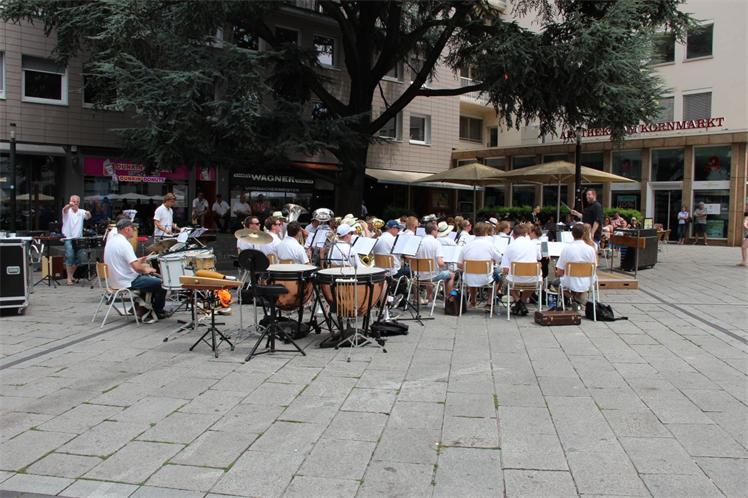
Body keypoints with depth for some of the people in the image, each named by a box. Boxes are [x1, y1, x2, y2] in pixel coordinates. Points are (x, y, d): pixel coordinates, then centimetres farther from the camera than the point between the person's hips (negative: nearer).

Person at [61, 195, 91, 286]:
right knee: (69, 257, -12)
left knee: (79, 258, 5)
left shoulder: (81, 212, 6)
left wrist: (88, 214, -38)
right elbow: (64, 209, -24)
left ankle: (71, 275, 24)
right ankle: (69, 278, -8)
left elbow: (88, 217, -12)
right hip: (68, 238, -3)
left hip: (78, 239, 3)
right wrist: (69, 205, -48)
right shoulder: (68, 211, 0)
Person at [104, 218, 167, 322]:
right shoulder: (124, 243, -22)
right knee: (161, 284, -5)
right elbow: (137, 267, -27)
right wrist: (146, 269, -7)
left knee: (150, 278, 25)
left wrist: (138, 261, 17)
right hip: (126, 282, -10)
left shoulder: (111, 240, 8)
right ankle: (157, 313, 12)